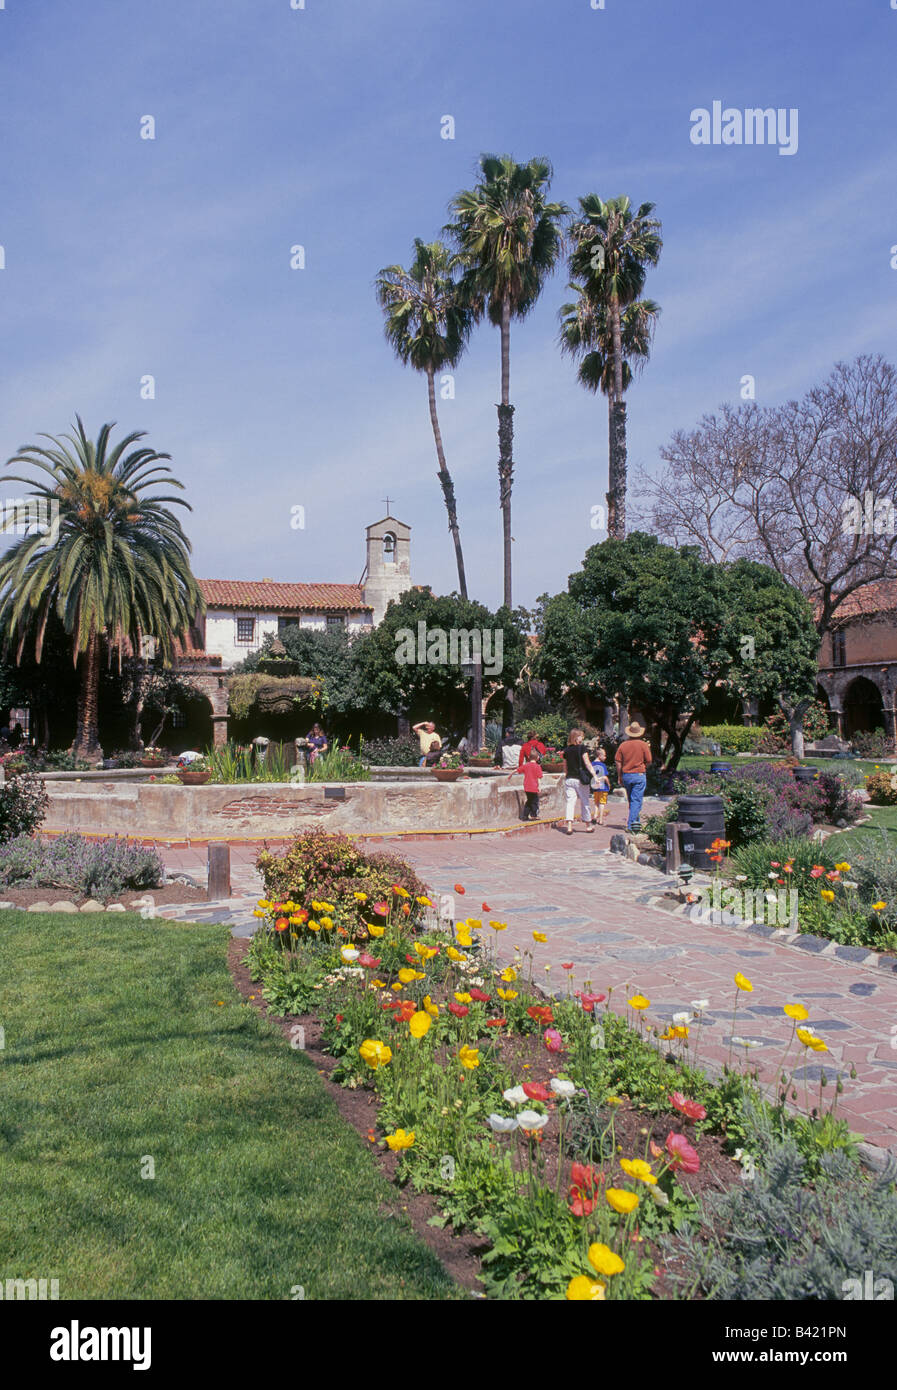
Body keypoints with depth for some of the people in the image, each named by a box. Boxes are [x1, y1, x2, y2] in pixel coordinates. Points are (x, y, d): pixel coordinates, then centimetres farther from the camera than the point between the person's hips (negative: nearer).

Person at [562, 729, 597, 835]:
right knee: (585, 802, 9)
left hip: (569, 779, 4)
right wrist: (595, 776, -12)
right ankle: (588, 826, 19)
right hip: (580, 779, -3)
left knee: (570, 802, 2)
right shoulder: (581, 748, -8)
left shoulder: (566, 750, 6)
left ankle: (569, 826, -10)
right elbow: (587, 764, -12)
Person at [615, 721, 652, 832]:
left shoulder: (623, 745, 2)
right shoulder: (643, 745, -6)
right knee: (636, 800, -4)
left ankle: (635, 821, 23)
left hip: (626, 775, 3)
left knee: (631, 800, 16)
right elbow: (649, 762, -4)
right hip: (639, 775, -3)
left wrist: (620, 777, 10)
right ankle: (631, 824, -12)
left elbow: (618, 762, 2)